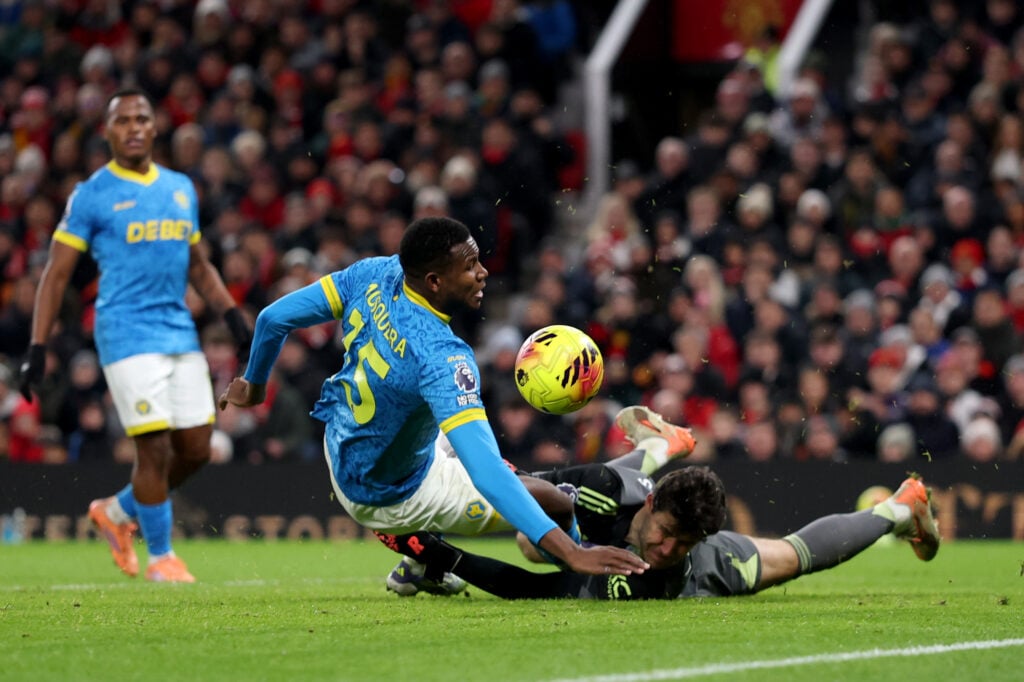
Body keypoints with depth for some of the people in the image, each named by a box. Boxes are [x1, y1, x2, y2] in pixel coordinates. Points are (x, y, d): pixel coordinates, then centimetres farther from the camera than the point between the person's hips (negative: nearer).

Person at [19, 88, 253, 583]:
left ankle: (117, 512, 28)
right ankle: (160, 556, 9)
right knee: (155, 448, -9)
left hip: (180, 333, 6)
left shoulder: (181, 189, 14)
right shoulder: (91, 195, -3)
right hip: (127, 334, -6)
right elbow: (56, 274, -2)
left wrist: (231, 313, 10)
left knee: (195, 450, 5)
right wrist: (37, 348, -8)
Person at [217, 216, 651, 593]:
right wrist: (571, 552, -51)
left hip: (340, 451, 8)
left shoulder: (376, 275, -18)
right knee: (553, 500, -3)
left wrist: (254, 383, 15)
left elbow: (274, 318, -7)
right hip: (386, 497, -7)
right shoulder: (441, 357, -38)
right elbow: (485, 470, -45)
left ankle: (423, 566, 37)